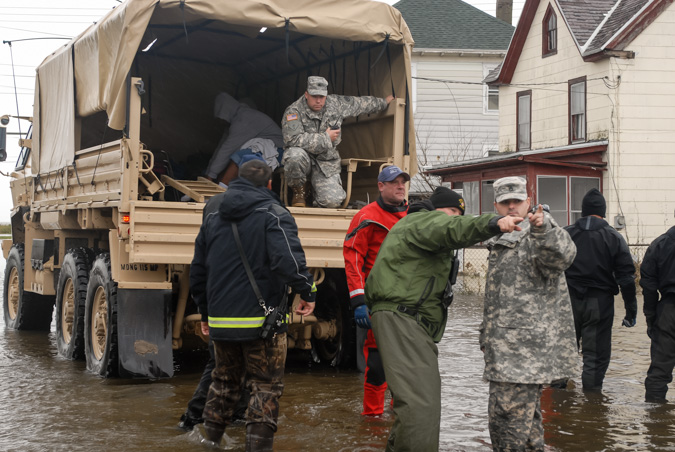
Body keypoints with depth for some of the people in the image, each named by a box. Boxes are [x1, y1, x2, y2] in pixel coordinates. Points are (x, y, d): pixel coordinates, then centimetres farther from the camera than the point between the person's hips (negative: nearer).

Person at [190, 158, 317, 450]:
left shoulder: (213, 219, 13)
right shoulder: (273, 214, -7)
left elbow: (197, 273, 18)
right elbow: (287, 260, -25)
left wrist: (205, 313, 28)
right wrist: (307, 292, -12)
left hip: (221, 322, 6)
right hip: (262, 320, -5)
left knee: (224, 382, 22)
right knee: (266, 386, 4)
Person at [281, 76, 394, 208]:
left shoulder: (336, 103, 1)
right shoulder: (294, 111, -15)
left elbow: (360, 103, 18)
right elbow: (293, 139, -29)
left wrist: (383, 103, 32)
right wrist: (326, 138, -21)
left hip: (327, 162, 3)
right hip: (304, 160, -2)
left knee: (332, 201, -20)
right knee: (295, 155, -40)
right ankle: (298, 192, -9)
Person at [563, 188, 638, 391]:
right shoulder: (614, 238, -1)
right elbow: (626, 277, -3)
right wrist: (631, 310, 0)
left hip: (569, 300, 2)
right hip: (600, 303, -2)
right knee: (596, 356, 3)